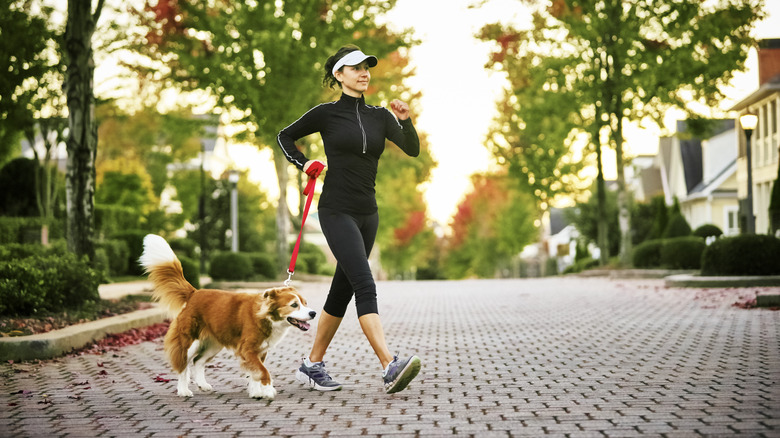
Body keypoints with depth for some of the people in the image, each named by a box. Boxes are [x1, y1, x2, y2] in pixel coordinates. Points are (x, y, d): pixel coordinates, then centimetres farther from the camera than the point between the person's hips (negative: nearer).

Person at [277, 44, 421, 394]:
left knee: (342, 290, 9)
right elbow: (285, 136, 13)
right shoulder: (326, 114, 0)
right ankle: (390, 368, -27)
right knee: (365, 286, -18)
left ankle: (312, 365, 20)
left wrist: (405, 120, -16)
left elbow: (412, 150, 0)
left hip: (367, 212, 6)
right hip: (337, 211, -6)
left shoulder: (379, 116, 11)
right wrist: (304, 164, -2)